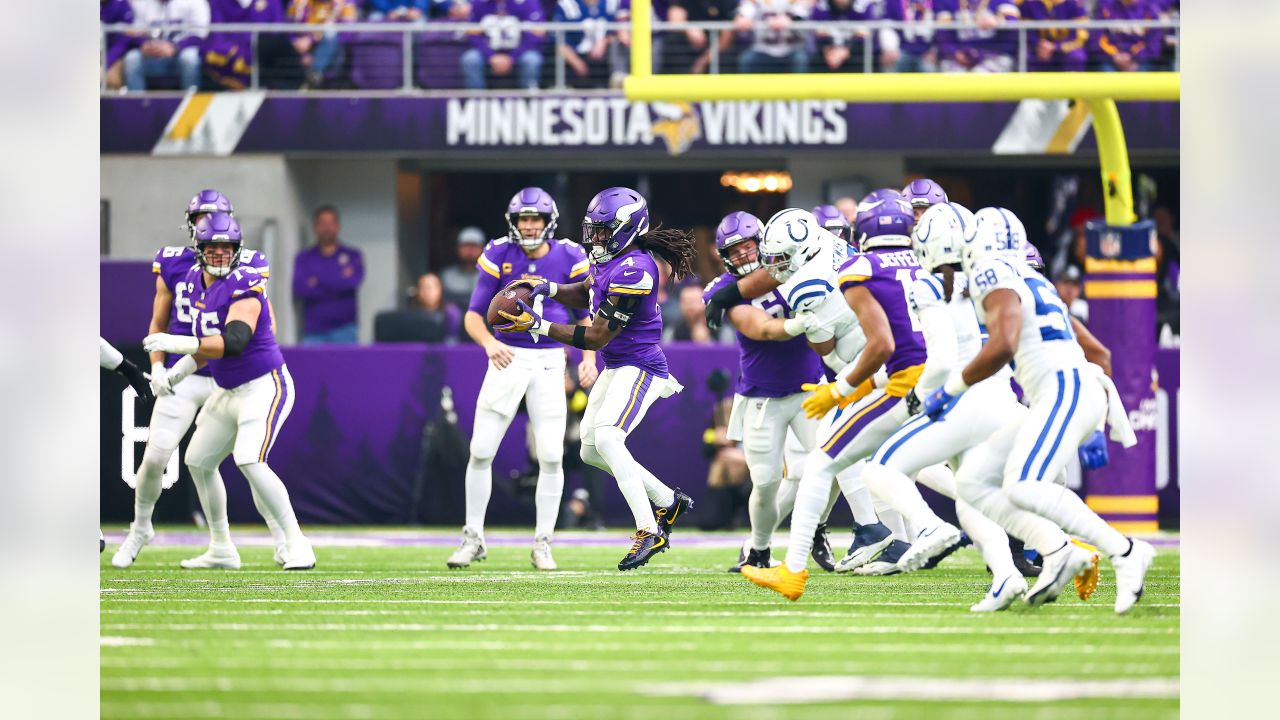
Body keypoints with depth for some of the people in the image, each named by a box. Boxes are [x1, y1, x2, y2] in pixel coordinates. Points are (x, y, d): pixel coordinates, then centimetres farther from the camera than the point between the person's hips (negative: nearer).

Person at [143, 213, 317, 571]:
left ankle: (297, 545, -20)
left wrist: (181, 343, -40)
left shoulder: (243, 286, -21)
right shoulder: (195, 281, 6)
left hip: (264, 386, -10)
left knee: (250, 461, -25)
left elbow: (234, 341, -35)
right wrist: (180, 369, 7)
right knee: (198, 461, 15)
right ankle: (221, 550, 28)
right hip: (227, 391, 10)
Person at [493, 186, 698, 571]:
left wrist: (539, 326, -24)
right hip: (616, 368, 10)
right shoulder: (608, 258, 4)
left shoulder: (634, 272, -25)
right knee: (592, 450, 13)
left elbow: (596, 337, -23)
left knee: (606, 438, -26)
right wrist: (549, 288, 5)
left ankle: (649, 530, -25)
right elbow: (586, 294, 25)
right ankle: (669, 502, 26)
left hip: (639, 367, -10)